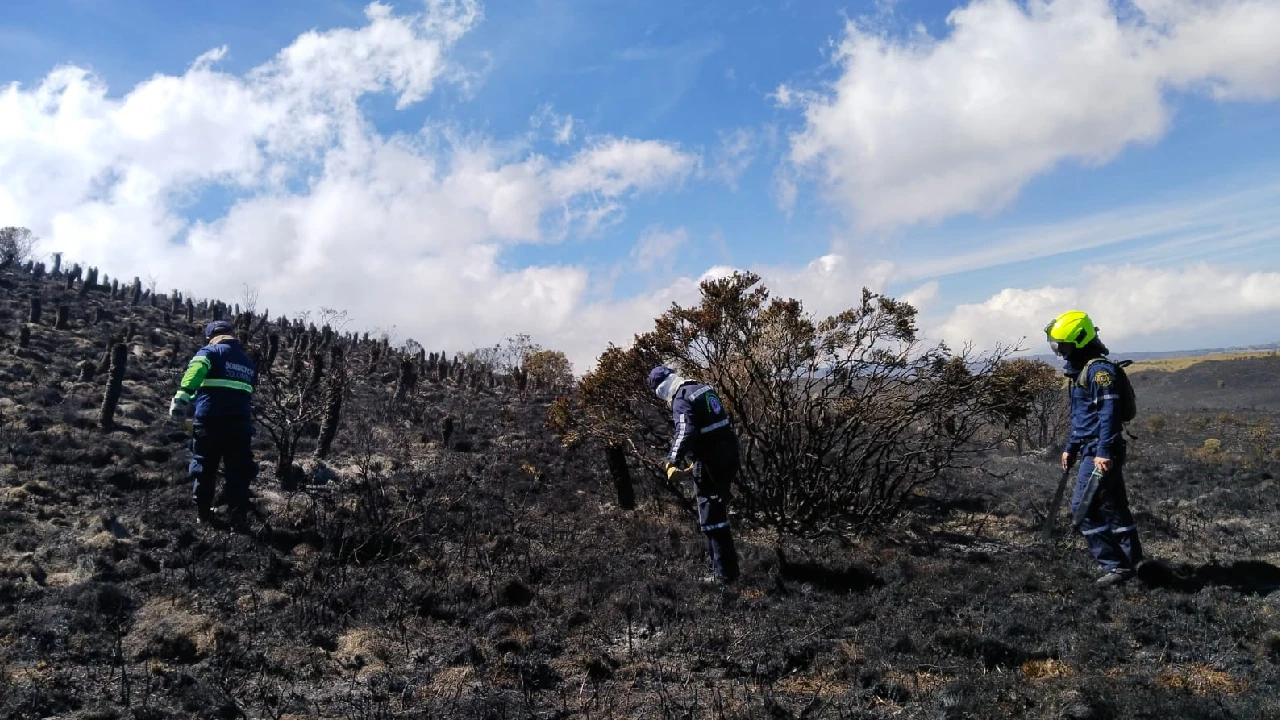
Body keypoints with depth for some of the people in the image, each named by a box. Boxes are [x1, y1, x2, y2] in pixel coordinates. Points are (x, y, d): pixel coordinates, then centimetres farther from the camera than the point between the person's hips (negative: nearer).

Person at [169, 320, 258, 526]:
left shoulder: (210, 351, 4)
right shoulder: (248, 362, 21)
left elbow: (196, 370, -18)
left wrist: (182, 396, -28)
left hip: (209, 422, -3)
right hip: (240, 424, 3)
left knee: (204, 469, 13)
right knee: (238, 471, 10)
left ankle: (202, 515, 22)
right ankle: (238, 517, 11)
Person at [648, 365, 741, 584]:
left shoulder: (681, 400, -13)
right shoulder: (703, 389, 15)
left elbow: (685, 434, -28)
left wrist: (673, 463, -31)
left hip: (711, 462, -10)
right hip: (728, 455, 10)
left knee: (711, 518, -3)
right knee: (716, 513, 21)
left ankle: (725, 572, 1)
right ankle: (720, 563, 31)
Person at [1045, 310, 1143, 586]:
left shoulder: (1100, 369, -15)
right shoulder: (1081, 370, 17)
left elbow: (1109, 413, -23)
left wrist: (1104, 451, -27)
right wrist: (1070, 448, 24)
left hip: (1101, 454, -10)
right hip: (1092, 451, 10)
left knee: (1084, 509, -10)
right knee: (1114, 508, 14)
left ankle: (1115, 565, -3)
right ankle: (1130, 562, 22)